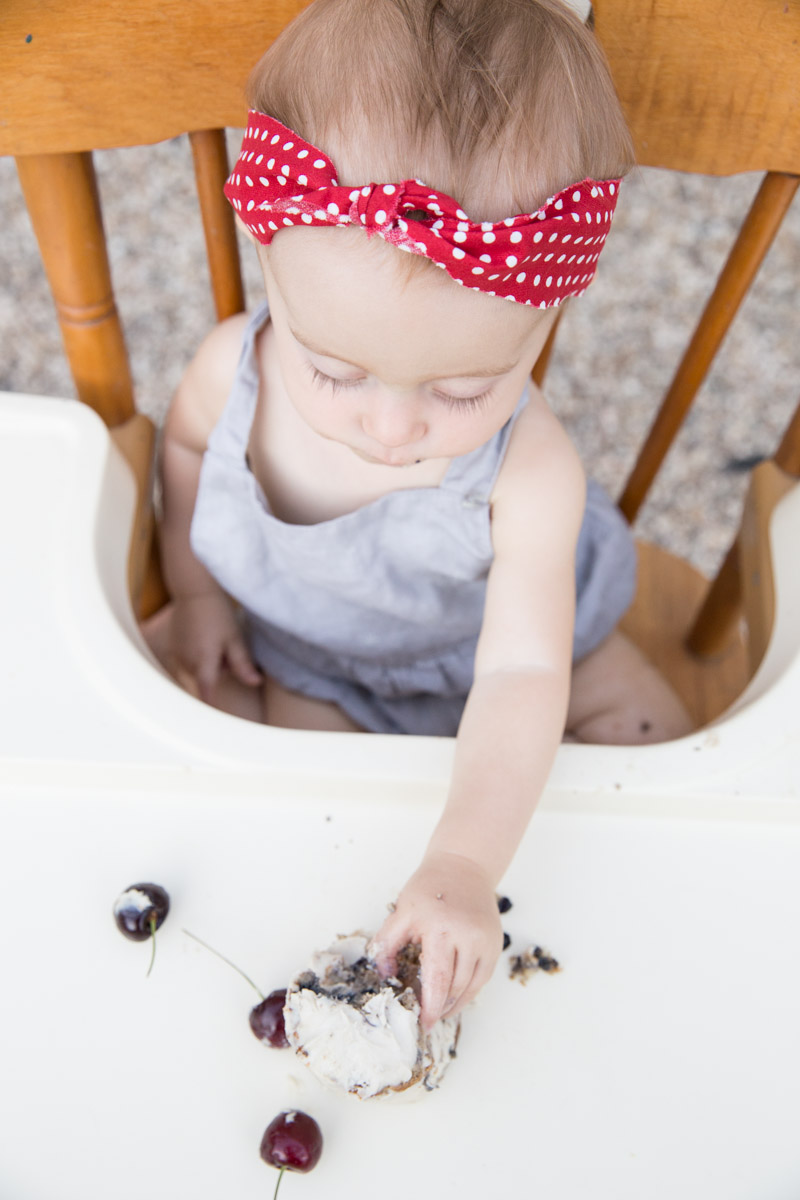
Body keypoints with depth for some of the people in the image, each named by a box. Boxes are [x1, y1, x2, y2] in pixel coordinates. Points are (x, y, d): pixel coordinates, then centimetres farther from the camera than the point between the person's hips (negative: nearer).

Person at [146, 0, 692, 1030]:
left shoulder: (529, 474, -37)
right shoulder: (235, 368, -27)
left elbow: (521, 676, -37)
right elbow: (188, 446, -1)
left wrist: (464, 863, -46)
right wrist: (194, 588, -3)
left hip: (488, 637, 0)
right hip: (308, 655, 1)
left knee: (656, 731, 1)